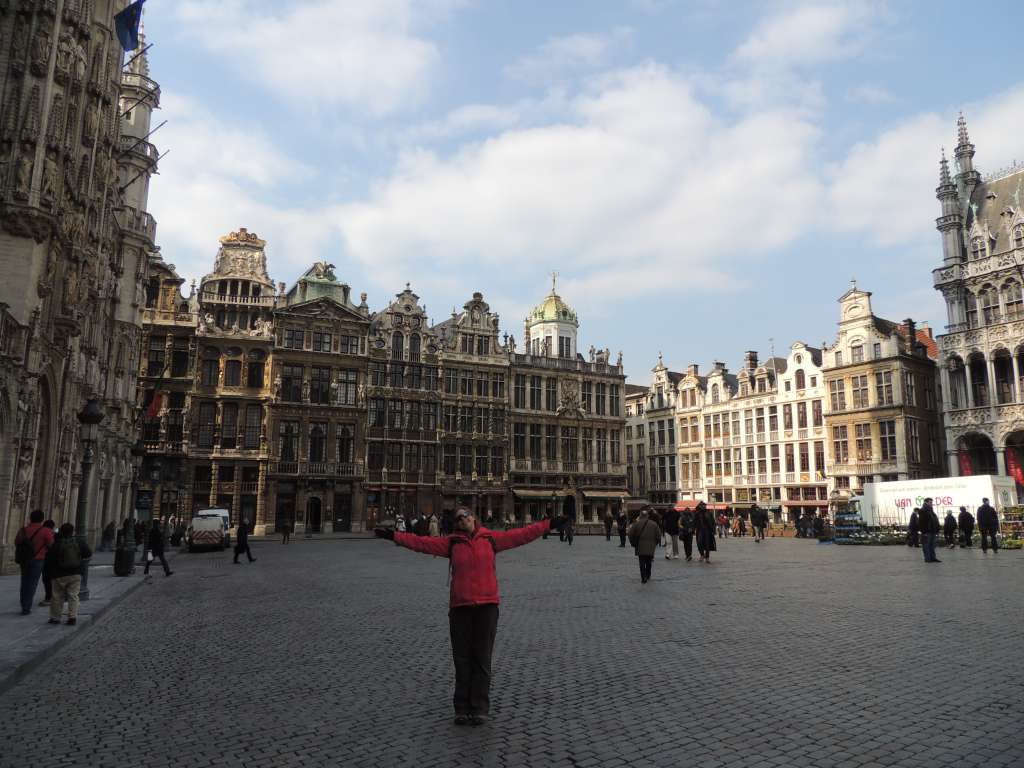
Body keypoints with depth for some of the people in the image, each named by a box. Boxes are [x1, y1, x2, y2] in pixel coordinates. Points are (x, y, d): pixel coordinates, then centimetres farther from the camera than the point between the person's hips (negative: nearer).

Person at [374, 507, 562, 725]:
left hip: (486, 605, -1)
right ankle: (462, 708, 18)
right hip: (460, 606, 1)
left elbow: (521, 535, 6)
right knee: (462, 658, 7)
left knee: (482, 658, 3)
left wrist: (549, 524, 4)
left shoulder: (491, 539, 5)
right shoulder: (451, 542, 6)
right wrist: (394, 535, -6)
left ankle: (480, 709, 12)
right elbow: (422, 543, 2)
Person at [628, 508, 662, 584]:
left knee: (642, 563, 4)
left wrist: (634, 544, 13)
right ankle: (648, 576, 27)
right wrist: (655, 544, 16)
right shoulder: (654, 524, 0)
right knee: (649, 563, 17)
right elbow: (658, 536, 2)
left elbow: (631, 535, -1)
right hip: (650, 548, 2)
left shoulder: (636, 524, -3)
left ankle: (643, 578, -2)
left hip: (640, 547, -1)